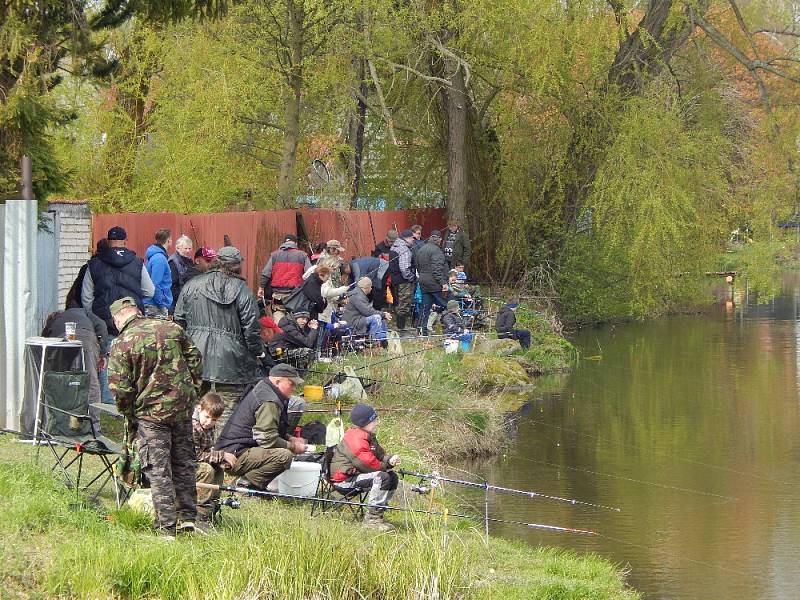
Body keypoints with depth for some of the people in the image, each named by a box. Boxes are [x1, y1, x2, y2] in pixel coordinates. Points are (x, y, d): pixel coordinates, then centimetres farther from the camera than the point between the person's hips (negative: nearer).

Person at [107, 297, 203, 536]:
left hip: (151, 411, -5)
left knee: (158, 471, 1)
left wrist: (130, 416, 6)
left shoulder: (121, 345, -9)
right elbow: (195, 360, 9)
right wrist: (191, 393, 17)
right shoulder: (172, 328, 5)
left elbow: (120, 388, -10)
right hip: (183, 406, 5)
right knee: (183, 463, 17)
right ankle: (187, 518, 19)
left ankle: (167, 526, -2)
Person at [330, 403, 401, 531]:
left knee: (393, 477, 9)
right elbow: (367, 463, -25)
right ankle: (373, 517, -26)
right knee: (382, 477, -29)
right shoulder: (356, 439, -21)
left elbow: (380, 454, 18)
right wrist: (385, 465, -8)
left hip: (357, 474, 11)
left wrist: (390, 460, -6)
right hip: (345, 479, -11)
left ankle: (377, 512, 10)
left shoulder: (368, 436, 16)